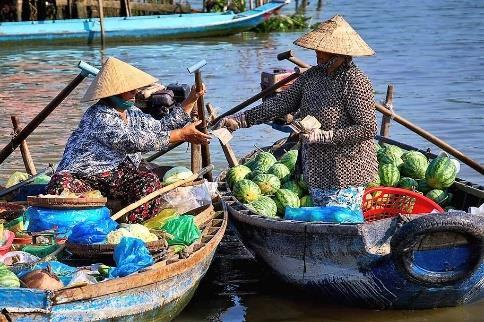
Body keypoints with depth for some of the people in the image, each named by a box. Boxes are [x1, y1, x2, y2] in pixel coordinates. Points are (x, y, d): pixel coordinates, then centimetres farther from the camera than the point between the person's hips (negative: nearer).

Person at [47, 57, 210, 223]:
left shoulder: (131, 113, 11)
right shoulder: (99, 116, -19)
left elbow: (161, 127, 16)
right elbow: (134, 141, -27)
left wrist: (191, 100, 9)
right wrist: (182, 135, -26)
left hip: (117, 175, 7)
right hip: (82, 177, -7)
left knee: (149, 181, -20)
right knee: (62, 185, -39)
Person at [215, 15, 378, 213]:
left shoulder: (355, 82, -17)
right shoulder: (312, 75, 7)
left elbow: (368, 129, -20)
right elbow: (282, 103, 6)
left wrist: (322, 136, -22)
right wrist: (240, 120, -3)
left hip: (344, 175, -8)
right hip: (316, 173, 8)